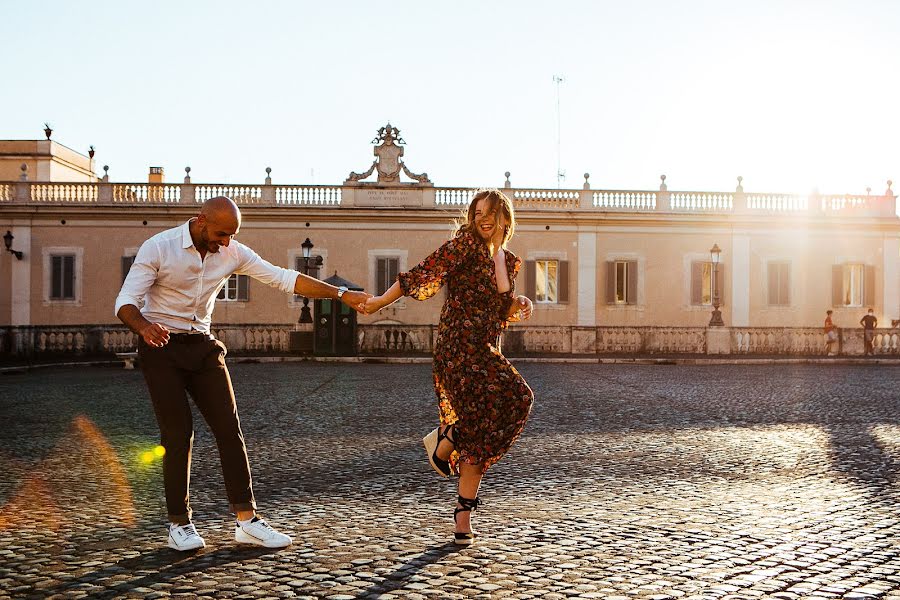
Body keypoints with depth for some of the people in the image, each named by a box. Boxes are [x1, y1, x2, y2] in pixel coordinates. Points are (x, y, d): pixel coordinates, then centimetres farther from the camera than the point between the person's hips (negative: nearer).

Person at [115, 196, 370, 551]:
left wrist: (341, 294, -9)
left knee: (229, 428, -3)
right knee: (178, 434, -8)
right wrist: (143, 327, -40)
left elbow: (282, 278, -2)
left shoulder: (232, 253, -1)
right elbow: (125, 301, -16)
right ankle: (179, 524, 6)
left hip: (202, 346, 4)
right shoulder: (158, 248, -14)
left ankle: (246, 520, 2)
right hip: (161, 348, -4)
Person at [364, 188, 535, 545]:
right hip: (458, 345, -7)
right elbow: (424, 273, -10)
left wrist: (519, 306, 2)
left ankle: (464, 513, 15)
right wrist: (381, 301, -14)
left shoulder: (508, 260, 16)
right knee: (511, 398, -25)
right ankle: (443, 442, -3)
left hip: (487, 351, 7)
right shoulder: (466, 243, -5)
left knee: (480, 434, 5)